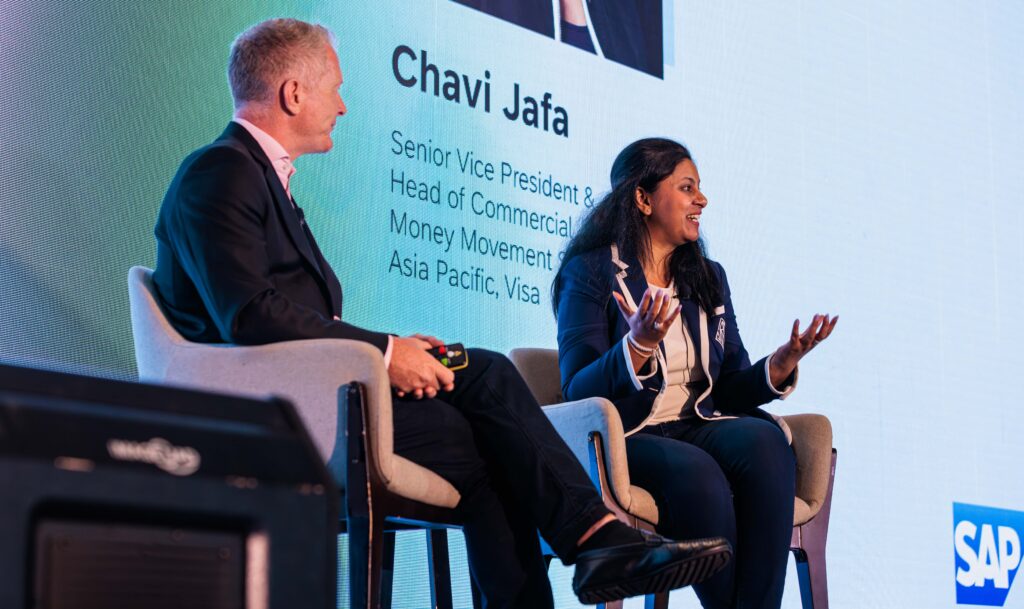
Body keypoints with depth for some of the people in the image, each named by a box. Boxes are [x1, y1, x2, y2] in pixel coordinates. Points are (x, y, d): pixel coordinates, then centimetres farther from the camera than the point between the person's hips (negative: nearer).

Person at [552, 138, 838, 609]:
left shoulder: (709, 278, 18)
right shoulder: (588, 273, 0)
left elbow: (729, 389, 15)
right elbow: (578, 391, -11)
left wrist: (781, 365, -5)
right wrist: (638, 347, -28)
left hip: (698, 428, 5)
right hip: (623, 441, -5)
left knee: (762, 437, -28)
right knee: (695, 470, -36)